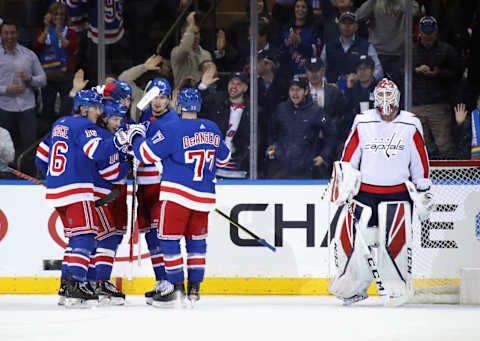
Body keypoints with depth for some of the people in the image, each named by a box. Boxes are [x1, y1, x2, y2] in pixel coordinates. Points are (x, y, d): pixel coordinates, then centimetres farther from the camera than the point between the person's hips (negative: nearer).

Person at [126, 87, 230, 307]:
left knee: (169, 238, 2)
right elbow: (223, 158, 22)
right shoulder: (213, 130, 7)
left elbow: (147, 154, -11)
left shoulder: (172, 130, -12)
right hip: (204, 197, 6)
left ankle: (176, 286, -1)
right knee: (196, 240, 15)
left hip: (177, 193, -6)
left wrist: (135, 136, 7)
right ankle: (194, 287, 14)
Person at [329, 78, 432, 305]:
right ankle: (355, 288, 13)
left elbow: (420, 162, 8)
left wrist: (424, 191, 8)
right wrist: (346, 185, 2)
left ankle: (397, 289, 1)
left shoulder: (410, 125, 2)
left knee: (393, 240, -14)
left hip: (397, 191, -1)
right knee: (350, 236, -4)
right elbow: (348, 157, 8)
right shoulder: (362, 123, 3)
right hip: (364, 190, 2)